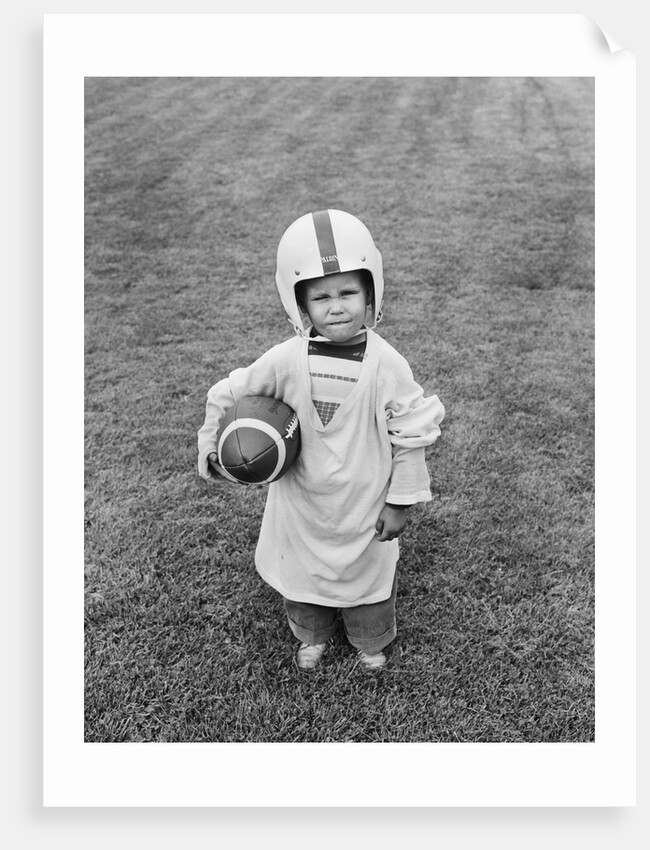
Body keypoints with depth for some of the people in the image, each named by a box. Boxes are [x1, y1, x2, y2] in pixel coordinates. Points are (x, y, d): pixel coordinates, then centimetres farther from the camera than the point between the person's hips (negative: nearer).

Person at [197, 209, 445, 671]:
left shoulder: (388, 366, -20)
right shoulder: (286, 360, -17)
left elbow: (410, 437, -12)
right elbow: (229, 395, -2)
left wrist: (400, 502, -7)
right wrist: (210, 445, -4)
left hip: (364, 504, -1)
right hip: (302, 502, 2)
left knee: (368, 575, 20)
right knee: (302, 569, 23)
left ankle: (371, 641, 52)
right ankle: (313, 636, 54)